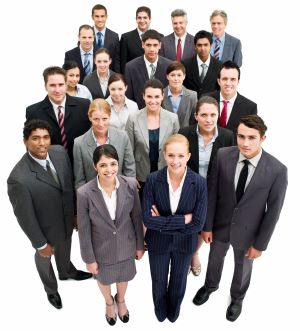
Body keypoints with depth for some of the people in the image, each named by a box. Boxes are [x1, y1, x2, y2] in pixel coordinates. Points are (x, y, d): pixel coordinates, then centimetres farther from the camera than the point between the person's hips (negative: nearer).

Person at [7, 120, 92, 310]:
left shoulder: (60, 152, -19)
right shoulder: (19, 178, -35)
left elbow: (71, 184, -4)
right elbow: (25, 216, -23)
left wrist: (76, 213, 5)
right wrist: (40, 244, -12)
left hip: (67, 219, 5)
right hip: (45, 228, -4)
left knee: (65, 250, 34)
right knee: (44, 258, 28)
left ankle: (67, 272, 69)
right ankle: (51, 290, 60)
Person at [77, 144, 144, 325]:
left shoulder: (130, 185, -21)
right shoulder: (84, 193, -27)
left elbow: (137, 217, -7)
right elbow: (84, 229, -15)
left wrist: (140, 245, 2)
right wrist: (89, 259, -6)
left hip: (126, 246, 2)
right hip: (102, 249, -1)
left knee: (123, 276, 28)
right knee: (104, 279, 28)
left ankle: (121, 300, 63)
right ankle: (109, 302, 63)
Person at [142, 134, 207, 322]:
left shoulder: (199, 183, -22)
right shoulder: (153, 180, -22)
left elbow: (198, 223, -23)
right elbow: (147, 219, -24)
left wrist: (162, 222, -24)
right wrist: (183, 220, -28)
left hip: (184, 243, 0)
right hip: (158, 242, 0)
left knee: (179, 280, 27)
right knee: (159, 281, 25)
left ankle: (174, 310, 60)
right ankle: (160, 310, 59)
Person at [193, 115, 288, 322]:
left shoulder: (277, 170, -24)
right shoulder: (223, 156, -20)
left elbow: (273, 210, -14)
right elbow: (212, 193, -10)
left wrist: (260, 244, -8)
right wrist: (207, 225, -4)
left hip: (247, 231, -1)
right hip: (221, 224, 2)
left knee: (243, 267, 26)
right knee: (215, 259, 28)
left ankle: (237, 297, 58)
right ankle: (210, 286, 61)